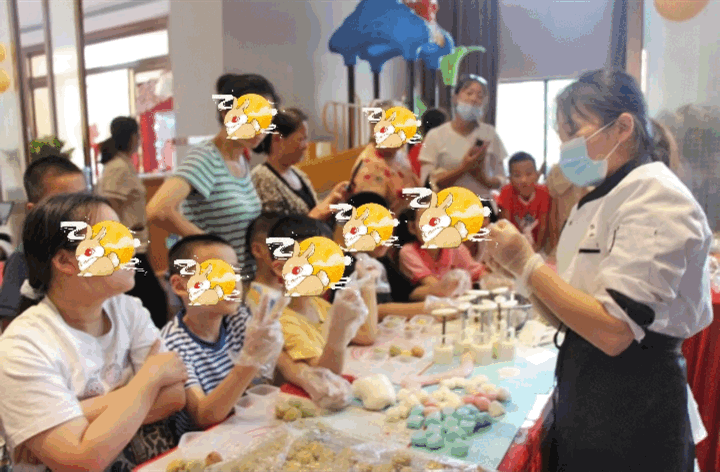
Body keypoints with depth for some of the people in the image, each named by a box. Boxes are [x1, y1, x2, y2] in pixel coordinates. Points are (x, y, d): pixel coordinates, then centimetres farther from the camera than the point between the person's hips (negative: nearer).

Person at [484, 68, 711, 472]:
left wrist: (530, 264, -21)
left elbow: (615, 331, -26)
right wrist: (518, 268, -5)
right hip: (581, 397, 8)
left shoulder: (656, 197, -17)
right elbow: (568, 317, 9)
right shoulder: (596, 202, 9)